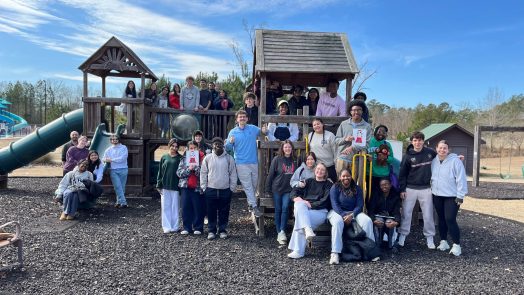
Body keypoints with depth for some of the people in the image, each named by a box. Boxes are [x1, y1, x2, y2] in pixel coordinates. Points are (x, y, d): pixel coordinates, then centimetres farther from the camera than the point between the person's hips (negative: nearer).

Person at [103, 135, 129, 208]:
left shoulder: (123, 148, 5)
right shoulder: (108, 150, 17)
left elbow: (123, 158, -8)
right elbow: (104, 159, 12)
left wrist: (111, 160, -5)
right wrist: (107, 160, -11)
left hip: (123, 169, -2)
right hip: (113, 170, 2)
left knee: (122, 187, 1)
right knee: (118, 187, -8)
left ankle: (119, 202, 12)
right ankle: (123, 202, -11)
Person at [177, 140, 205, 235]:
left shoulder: (202, 158, -1)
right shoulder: (184, 158, 10)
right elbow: (179, 172, 2)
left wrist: (195, 168, -19)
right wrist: (188, 169, -13)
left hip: (197, 187, -3)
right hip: (186, 186, 3)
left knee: (198, 208, 2)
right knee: (186, 208, 6)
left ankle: (198, 228, 14)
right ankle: (187, 227, 17)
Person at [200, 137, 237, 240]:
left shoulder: (229, 158, 2)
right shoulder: (208, 158, 3)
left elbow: (233, 174, 4)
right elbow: (203, 174, 6)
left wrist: (232, 188, -1)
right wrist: (204, 188, 1)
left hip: (225, 190, 0)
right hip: (211, 189, 0)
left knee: (224, 212, 6)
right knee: (211, 212, 6)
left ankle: (222, 230, 20)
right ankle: (211, 230, 18)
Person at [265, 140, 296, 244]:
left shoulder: (294, 160, 4)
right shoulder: (277, 159, -5)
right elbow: (270, 174, -3)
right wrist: (268, 189, -4)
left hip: (288, 189, 2)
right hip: (277, 189, -1)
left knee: (285, 208, -11)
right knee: (278, 210, 4)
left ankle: (282, 231, -5)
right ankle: (279, 233, 11)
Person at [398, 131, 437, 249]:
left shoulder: (430, 152, -1)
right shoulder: (407, 156, -5)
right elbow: (402, 174, -1)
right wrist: (402, 189, -4)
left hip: (426, 189, 1)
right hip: (410, 189, -1)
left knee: (428, 214, 7)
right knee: (406, 213, 4)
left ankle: (429, 237, 21)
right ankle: (402, 235, 15)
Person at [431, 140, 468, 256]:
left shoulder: (455, 161, -13)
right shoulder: (434, 161, 5)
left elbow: (461, 179, -14)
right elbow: (431, 176, 14)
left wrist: (460, 196, -16)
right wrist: (432, 189, 9)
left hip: (452, 196, -6)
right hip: (437, 196, 6)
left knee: (450, 220, -10)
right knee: (441, 219, 13)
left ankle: (456, 245, 1)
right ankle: (443, 241, 25)